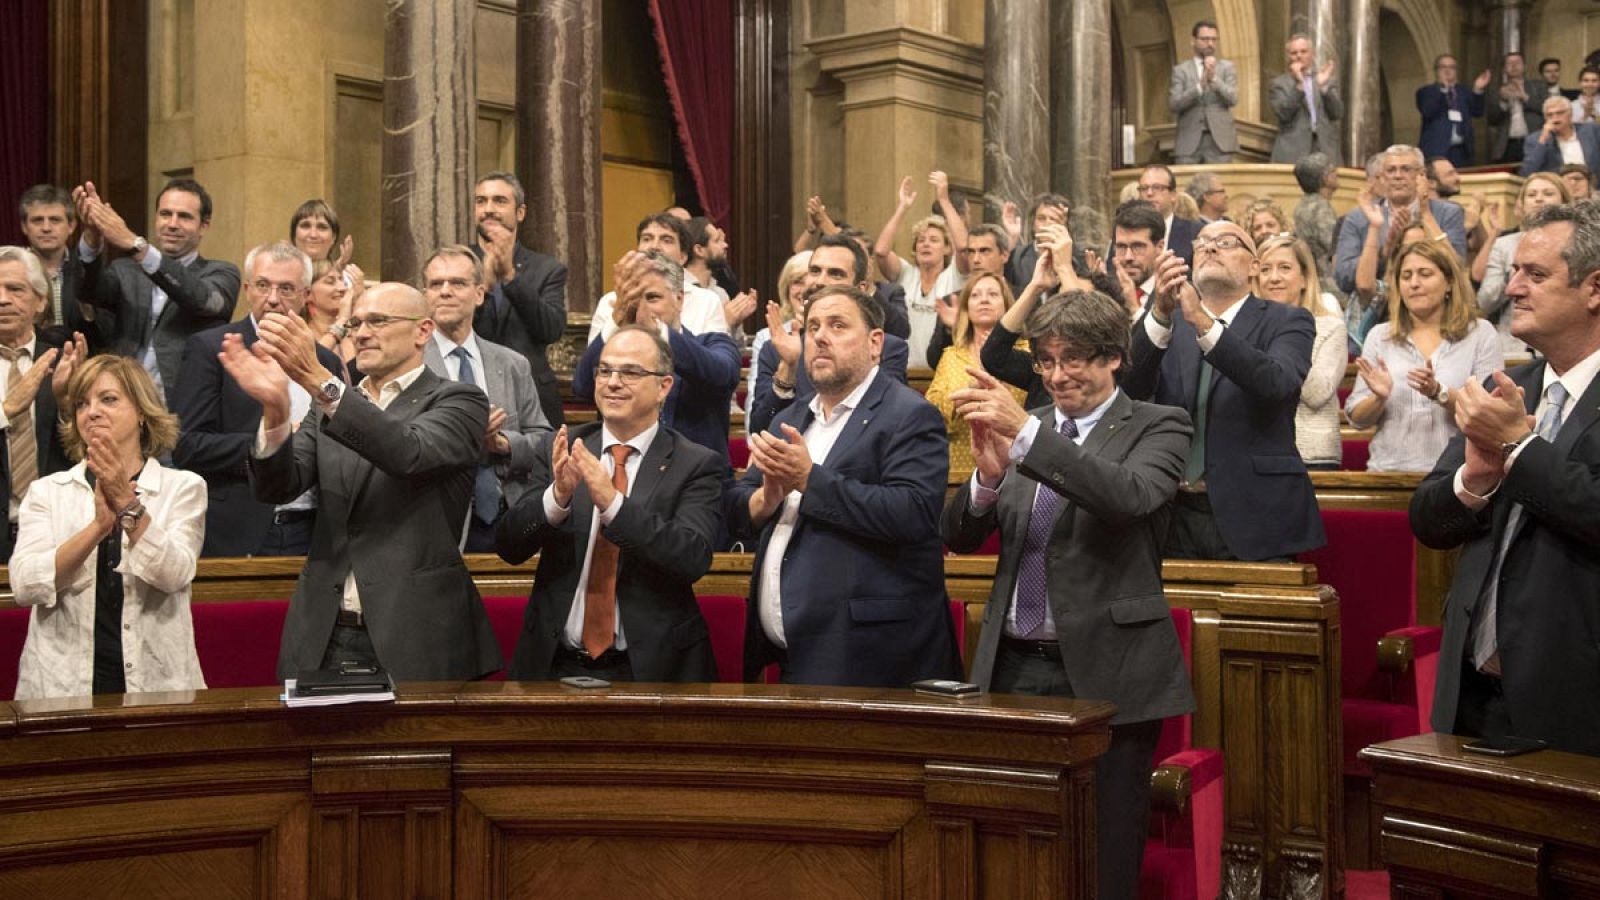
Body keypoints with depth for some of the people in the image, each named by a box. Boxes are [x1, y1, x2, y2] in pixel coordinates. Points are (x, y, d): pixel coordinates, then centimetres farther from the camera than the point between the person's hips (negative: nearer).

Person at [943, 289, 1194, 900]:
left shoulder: (1158, 428, 0)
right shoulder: (1025, 429, 13)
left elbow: (1132, 495, -22)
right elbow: (959, 537, 9)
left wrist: (1027, 433, -27)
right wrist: (989, 477, -12)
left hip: (1105, 676, -4)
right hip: (1014, 668, 4)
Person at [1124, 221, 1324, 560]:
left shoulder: (1286, 322, 3)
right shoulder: (1165, 323, 10)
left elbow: (1277, 383, -18)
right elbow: (1130, 385, -8)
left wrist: (1203, 322, -28)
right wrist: (1160, 313, -24)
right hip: (1175, 516, 2)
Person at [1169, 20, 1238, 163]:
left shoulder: (1227, 67, 11)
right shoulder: (1180, 70, 9)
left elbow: (1233, 98, -3)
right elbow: (1173, 104, -3)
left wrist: (1214, 78, -16)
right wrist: (1199, 86, -15)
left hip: (1220, 140, 0)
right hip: (1189, 141, 0)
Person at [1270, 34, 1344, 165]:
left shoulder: (1328, 80, 17)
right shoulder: (1279, 84, 10)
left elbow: (1337, 113, 5)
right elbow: (1283, 114, -6)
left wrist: (1324, 86, -7)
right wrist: (1299, 84, -13)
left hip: (1326, 152, 2)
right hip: (1293, 154, -2)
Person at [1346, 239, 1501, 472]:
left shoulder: (1481, 333, 7)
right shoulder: (1379, 335, 12)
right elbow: (1357, 418, 10)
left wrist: (1439, 392, -15)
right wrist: (1379, 398, -9)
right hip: (1389, 469, 1)